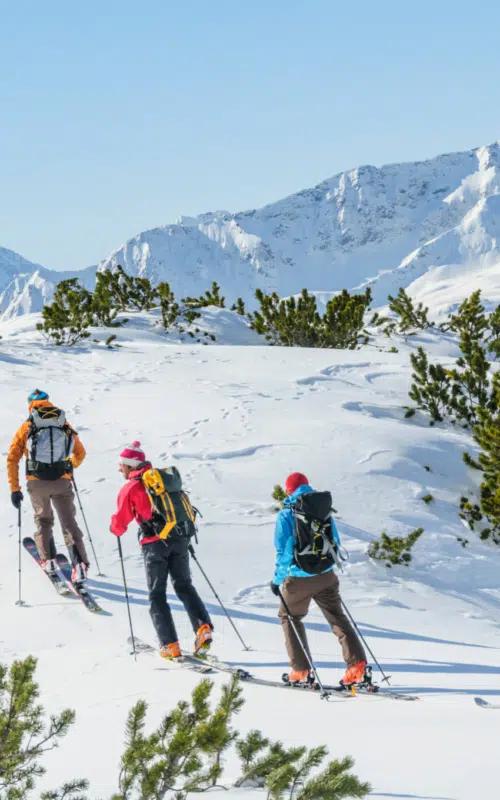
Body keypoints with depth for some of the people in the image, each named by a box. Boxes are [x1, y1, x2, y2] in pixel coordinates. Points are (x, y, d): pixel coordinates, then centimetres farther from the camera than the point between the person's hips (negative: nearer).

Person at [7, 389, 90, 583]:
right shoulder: (65, 425, 9)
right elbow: (80, 453, 19)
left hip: (37, 483, 0)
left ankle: (48, 560, 22)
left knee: (43, 519, 24)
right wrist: (70, 467, 39)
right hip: (62, 482, 0)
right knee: (69, 523, 5)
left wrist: (14, 489, 1)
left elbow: (12, 459, -2)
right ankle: (79, 563, -11)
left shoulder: (26, 427, 3)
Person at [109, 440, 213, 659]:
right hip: (180, 539, 5)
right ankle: (203, 626, -6)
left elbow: (120, 522, -2)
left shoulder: (131, 488, -4)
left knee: (157, 594, 5)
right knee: (184, 586, 15)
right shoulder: (166, 477, 13)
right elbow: (186, 507, 19)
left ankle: (170, 645, -1)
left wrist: (115, 528, 19)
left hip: (155, 543, -5)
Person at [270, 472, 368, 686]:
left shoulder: (286, 514, -9)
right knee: (337, 618, 12)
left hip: (298, 578, -4)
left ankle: (301, 670, 12)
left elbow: (283, 551, -10)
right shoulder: (323, 509, 4)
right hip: (326, 575, 4)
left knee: (289, 617, 17)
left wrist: (277, 579, 0)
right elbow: (335, 542, 11)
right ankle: (357, 664, -4)